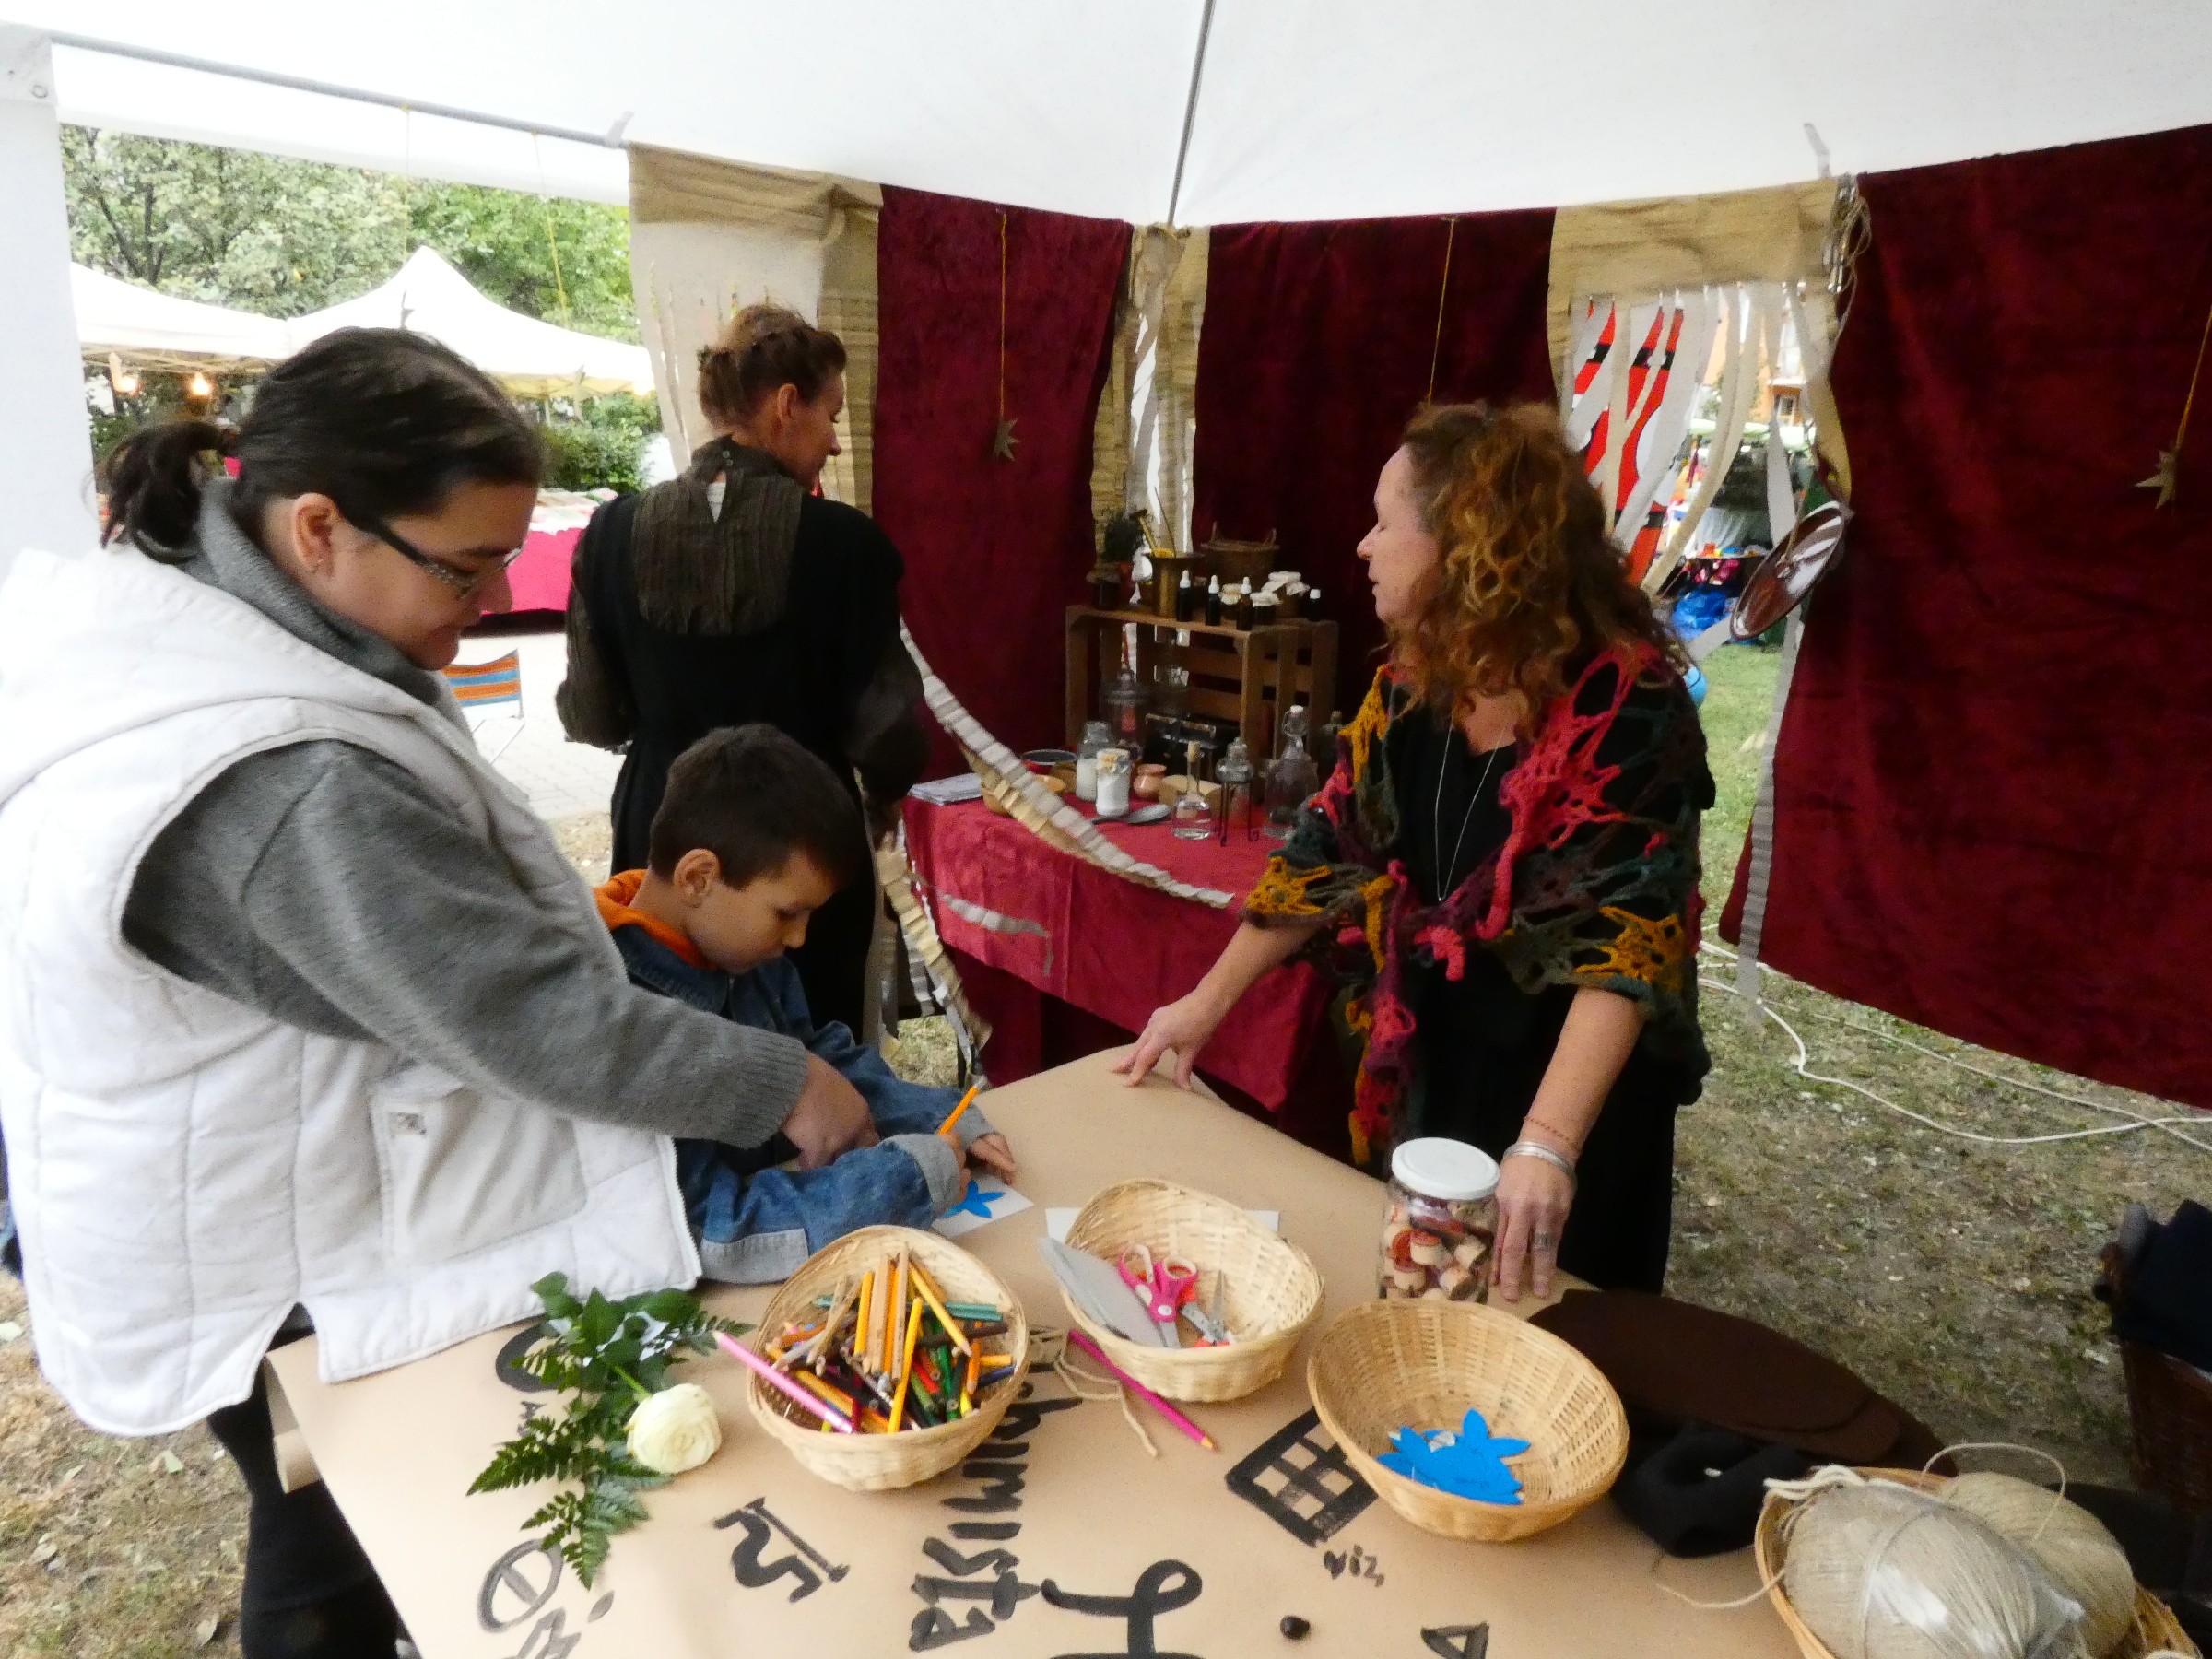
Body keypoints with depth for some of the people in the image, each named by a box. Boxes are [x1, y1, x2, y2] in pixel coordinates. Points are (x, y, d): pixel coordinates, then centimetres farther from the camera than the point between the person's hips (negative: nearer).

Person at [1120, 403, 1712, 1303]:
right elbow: (1326, 851, 2)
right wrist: (1208, 1002, 1)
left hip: (1576, 1096, -5)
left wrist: (1547, 1145, -37)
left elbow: (1625, 943, -29)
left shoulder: (1628, 703, -23)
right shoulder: (1408, 687, -4)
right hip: (1427, 1068, 6)